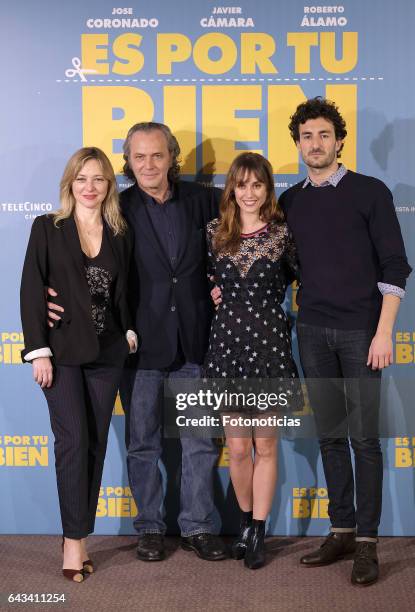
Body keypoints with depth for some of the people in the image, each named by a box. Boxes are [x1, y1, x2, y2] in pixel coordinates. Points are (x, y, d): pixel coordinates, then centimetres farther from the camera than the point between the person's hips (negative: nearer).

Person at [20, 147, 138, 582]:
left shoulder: (120, 235, 9)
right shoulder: (47, 228, 0)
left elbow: (122, 293, 13)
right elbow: (31, 290, -4)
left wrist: (129, 331, -4)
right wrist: (38, 351, -11)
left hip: (107, 352, 4)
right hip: (63, 350, -3)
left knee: (96, 443, 6)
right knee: (73, 440, -9)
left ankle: (79, 533, 17)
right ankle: (74, 539, 0)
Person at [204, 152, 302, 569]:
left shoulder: (283, 234, -3)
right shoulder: (215, 233, 4)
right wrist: (215, 293, 2)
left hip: (270, 344, -2)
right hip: (227, 343, 2)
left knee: (265, 446, 4)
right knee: (237, 448, 6)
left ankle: (257, 533, 14)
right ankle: (246, 522, 25)